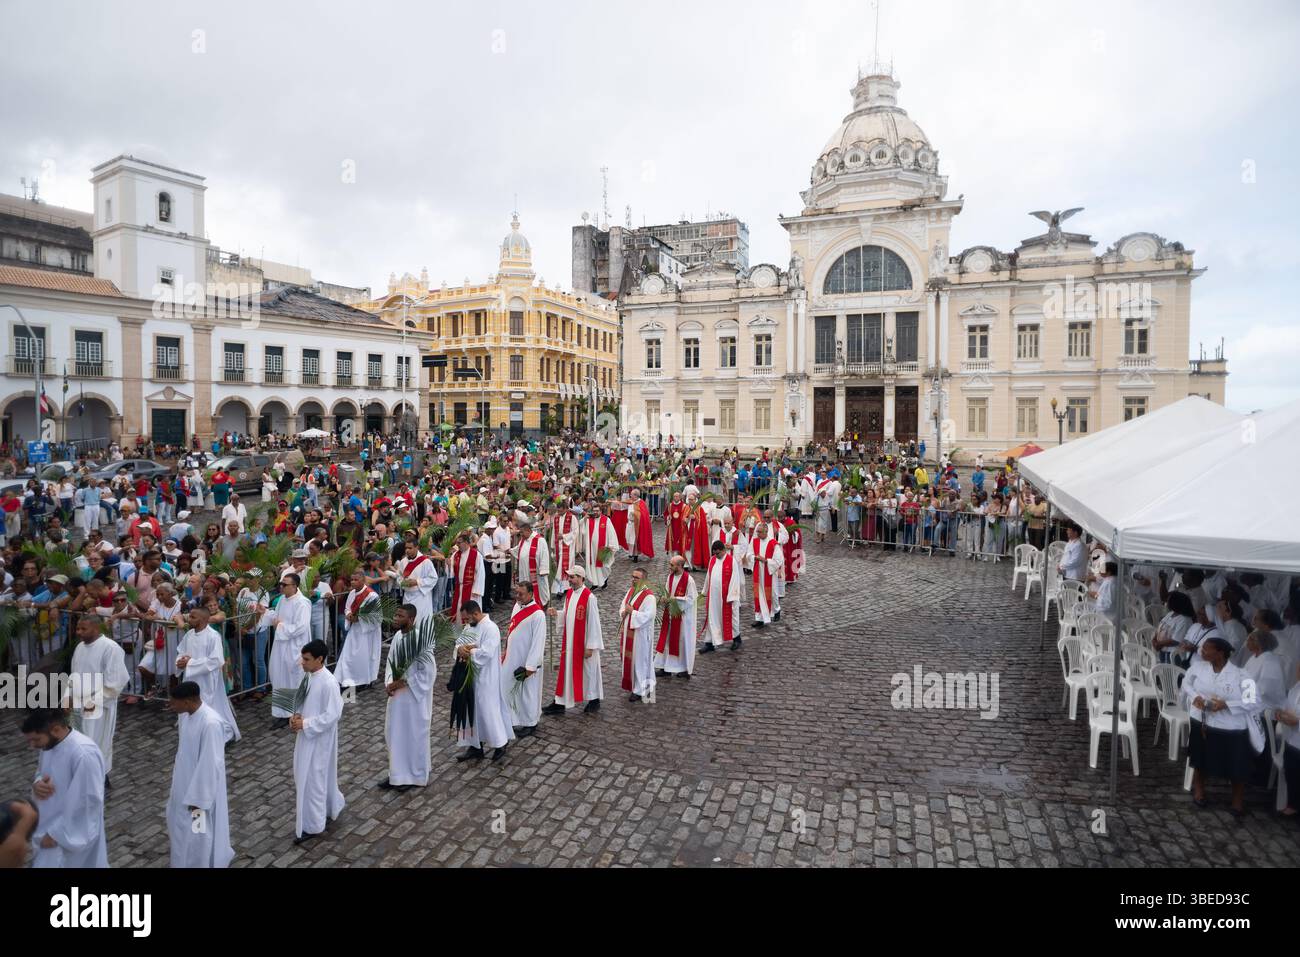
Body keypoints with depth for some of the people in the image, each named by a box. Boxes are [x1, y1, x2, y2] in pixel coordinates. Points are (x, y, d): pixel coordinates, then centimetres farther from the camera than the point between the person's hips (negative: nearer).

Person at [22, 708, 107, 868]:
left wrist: (56, 834, -18)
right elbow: (42, 772, 13)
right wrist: (38, 785, -11)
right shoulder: (50, 743, -5)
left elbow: (88, 802, -25)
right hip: (49, 825, 8)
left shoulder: (84, 754, -32)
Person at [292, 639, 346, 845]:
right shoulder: (309, 676, 2)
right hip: (308, 735, 9)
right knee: (321, 776, 22)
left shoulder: (328, 683, -26)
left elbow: (332, 715, -24)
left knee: (312, 780, 2)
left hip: (319, 739, -9)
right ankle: (330, 807, 41)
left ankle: (313, 826, 16)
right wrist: (297, 715, -2)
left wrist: (305, 724, -22)